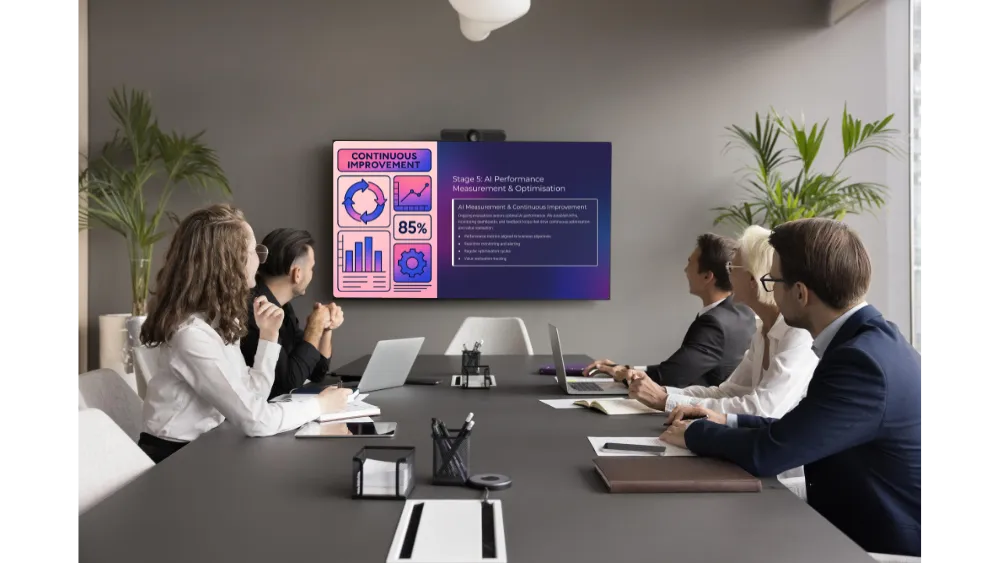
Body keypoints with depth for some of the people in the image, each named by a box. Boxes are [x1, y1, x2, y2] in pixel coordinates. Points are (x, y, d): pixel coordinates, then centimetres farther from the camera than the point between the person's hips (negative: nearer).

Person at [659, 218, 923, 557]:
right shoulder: (871, 338, 2)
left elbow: (767, 453, -27)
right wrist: (727, 424, 4)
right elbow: (801, 431, 10)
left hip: (884, 547, -7)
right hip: (858, 530, 7)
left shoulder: (863, 360, -27)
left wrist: (695, 433, -10)